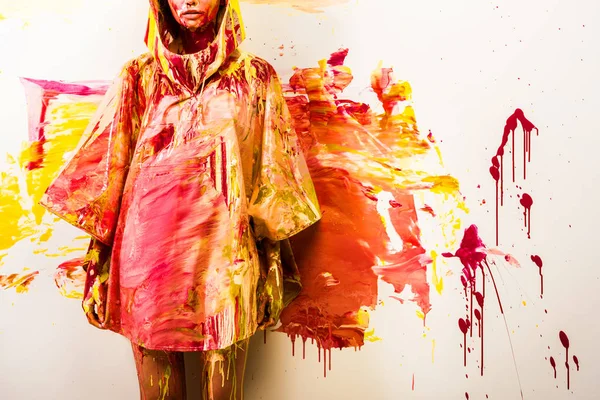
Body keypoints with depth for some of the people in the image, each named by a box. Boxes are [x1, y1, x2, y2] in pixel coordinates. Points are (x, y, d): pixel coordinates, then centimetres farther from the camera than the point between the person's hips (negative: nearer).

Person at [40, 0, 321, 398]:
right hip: (150, 254, 1)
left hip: (225, 254, 0)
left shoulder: (256, 77, 8)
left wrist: (275, 256, 3)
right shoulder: (141, 76, 10)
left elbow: (274, 169, 7)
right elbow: (107, 160, 8)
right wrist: (100, 251, 3)